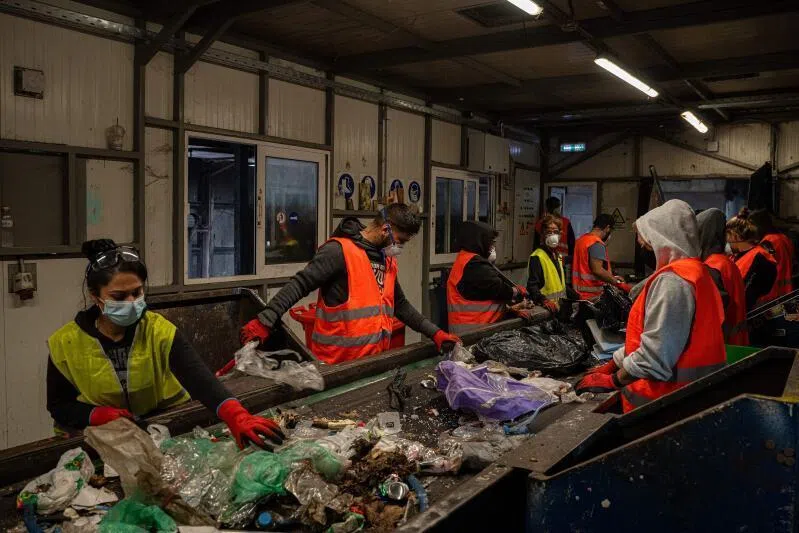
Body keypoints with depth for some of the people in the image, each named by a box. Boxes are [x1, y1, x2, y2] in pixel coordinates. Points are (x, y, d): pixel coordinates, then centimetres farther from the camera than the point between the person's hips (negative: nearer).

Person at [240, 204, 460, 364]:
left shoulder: (387, 260, 13)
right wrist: (265, 321, -25)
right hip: (337, 363, -7)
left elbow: (400, 305, 22)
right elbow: (299, 285, -17)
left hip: (374, 362, 8)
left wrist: (435, 333, 17)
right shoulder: (340, 251, -14)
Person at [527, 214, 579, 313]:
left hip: (560, 306, 8)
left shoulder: (558, 256, 20)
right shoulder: (537, 257, -10)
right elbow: (532, 286, -19)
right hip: (545, 309, -8)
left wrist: (578, 297, 21)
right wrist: (544, 301, -34)